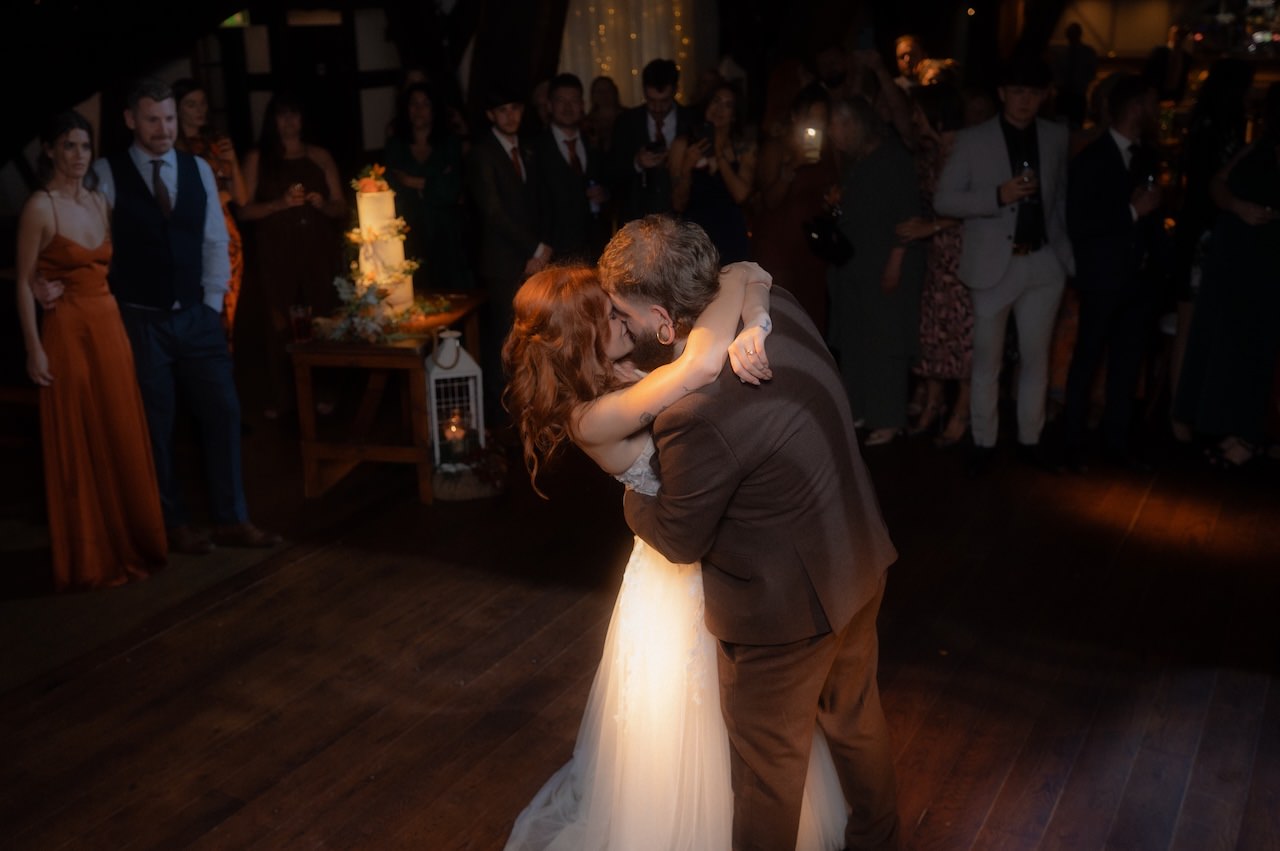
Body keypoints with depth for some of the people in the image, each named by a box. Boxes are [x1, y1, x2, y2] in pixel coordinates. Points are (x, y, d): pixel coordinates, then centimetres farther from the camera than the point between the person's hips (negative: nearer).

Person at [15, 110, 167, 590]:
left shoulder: (100, 203, 10)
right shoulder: (40, 207, -9)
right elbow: (24, 283, -9)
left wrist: (118, 324, 6)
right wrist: (34, 349, -14)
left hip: (110, 327, 6)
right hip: (67, 331, -6)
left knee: (122, 437, 10)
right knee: (77, 445, 3)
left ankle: (129, 543, 23)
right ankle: (88, 558, 15)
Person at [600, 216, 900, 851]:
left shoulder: (695, 417, -34)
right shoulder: (774, 305, -11)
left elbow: (680, 541, -18)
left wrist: (632, 495, 2)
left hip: (786, 605, -9)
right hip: (858, 567, 9)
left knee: (769, 763, 16)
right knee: (854, 714, 31)